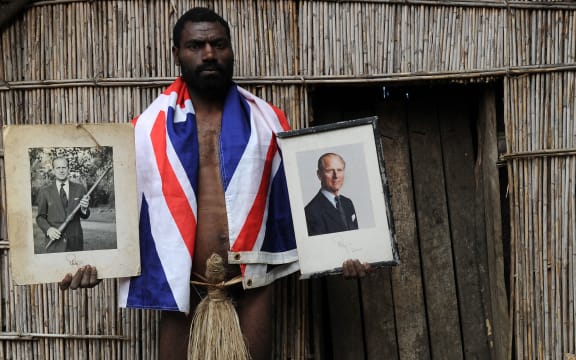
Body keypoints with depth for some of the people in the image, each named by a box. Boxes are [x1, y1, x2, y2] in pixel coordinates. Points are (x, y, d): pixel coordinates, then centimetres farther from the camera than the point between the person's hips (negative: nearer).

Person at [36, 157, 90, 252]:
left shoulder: (79, 188, 8)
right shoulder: (44, 191, 5)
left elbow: (85, 216, 9)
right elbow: (40, 217, 8)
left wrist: (84, 208, -14)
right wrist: (48, 229, -12)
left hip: (75, 242, 1)